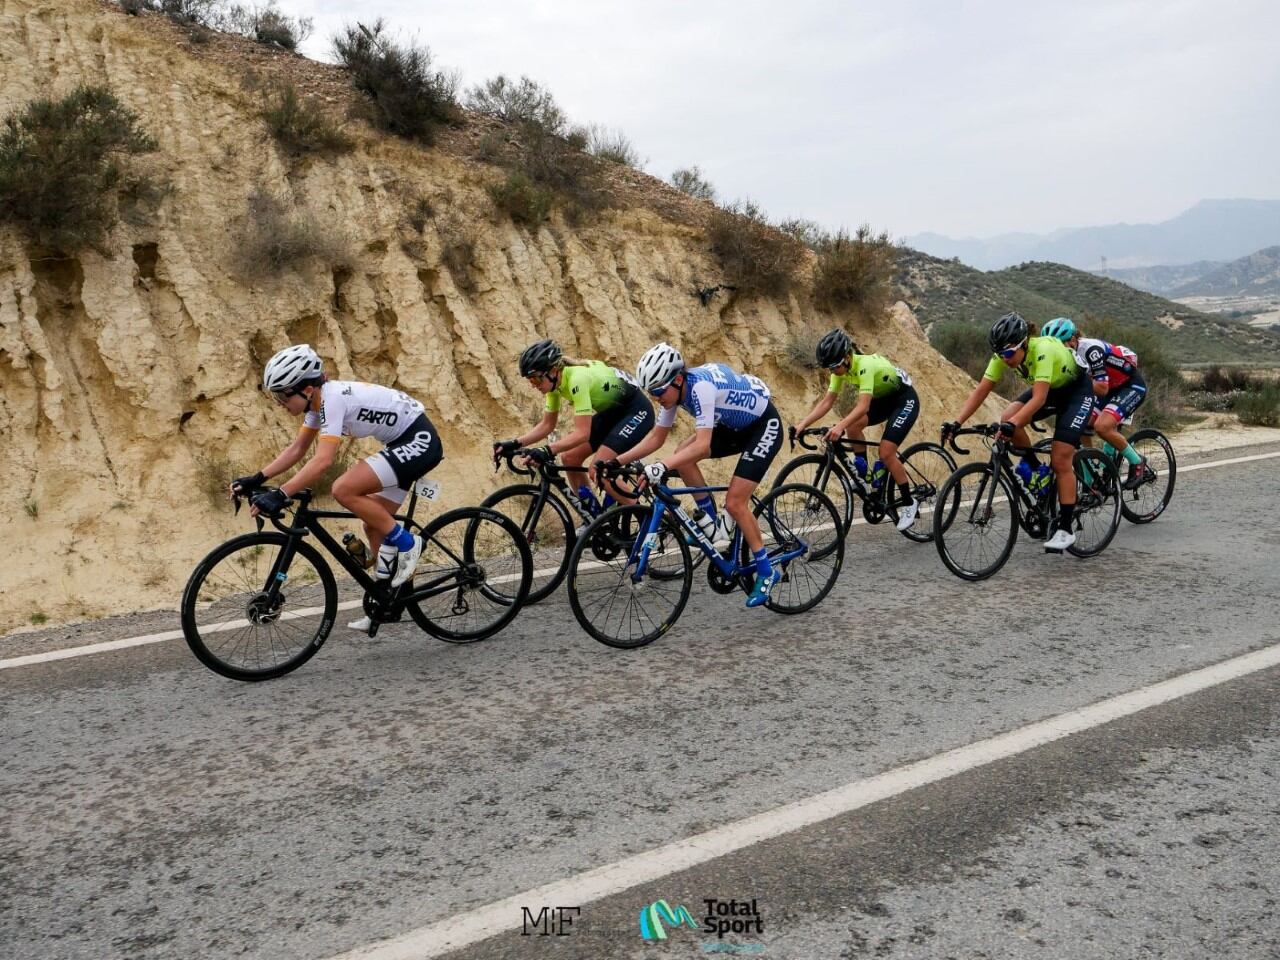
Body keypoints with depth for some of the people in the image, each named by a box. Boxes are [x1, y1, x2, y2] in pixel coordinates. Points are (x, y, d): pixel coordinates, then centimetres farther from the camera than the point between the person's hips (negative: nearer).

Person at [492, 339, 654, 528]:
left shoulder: (577, 378, -32)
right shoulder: (554, 381, -6)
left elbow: (582, 433, -36)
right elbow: (547, 425, 2)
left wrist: (547, 451, -46)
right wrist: (514, 444, -10)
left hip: (636, 411, -9)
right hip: (612, 411, 9)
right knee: (569, 457, -1)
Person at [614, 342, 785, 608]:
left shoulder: (700, 386, -34)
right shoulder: (674, 390, -9)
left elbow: (703, 446, -42)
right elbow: (655, 438, -2)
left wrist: (661, 467, -52)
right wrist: (617, 461, -11)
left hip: (765, 426, -8)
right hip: (735, 426, 8)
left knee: (734, 503, -14)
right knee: (682, 455, -11)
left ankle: (767, 571, 2)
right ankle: (713, 524, 3)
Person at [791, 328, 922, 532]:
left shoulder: (865, 365, -35)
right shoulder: (841, 368, -11)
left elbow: (863, 406, -44)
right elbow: (827, 402, -11)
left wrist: (839, 427, -57)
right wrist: (802, 424, -21)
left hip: (905, 399, -8)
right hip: (883, 399, 8)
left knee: (886, 453, -16)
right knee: (852, 426, -16)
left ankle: (909, 504, 0)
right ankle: (864, 476, 2)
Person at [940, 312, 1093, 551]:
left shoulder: (1043, 350, -37)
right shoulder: (1004, 355, -19)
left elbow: (1039, 398, -46)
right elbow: (981, 391, -20)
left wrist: (1013, 424, -59)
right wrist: (957, 422, -31)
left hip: (1076, 390, -6)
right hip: (1050, 390, 6)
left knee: (1060, 460, -14)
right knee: (1007, 419, -22)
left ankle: (1065, 529, -5)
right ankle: (1032, 465, 4)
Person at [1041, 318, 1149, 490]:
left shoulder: (1091, 349, -28)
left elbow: (1101, 388, -32)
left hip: (1132, 386, -8)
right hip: (1112, 388, 8)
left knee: (1102, 426, -27)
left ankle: (1137, 463, -4)